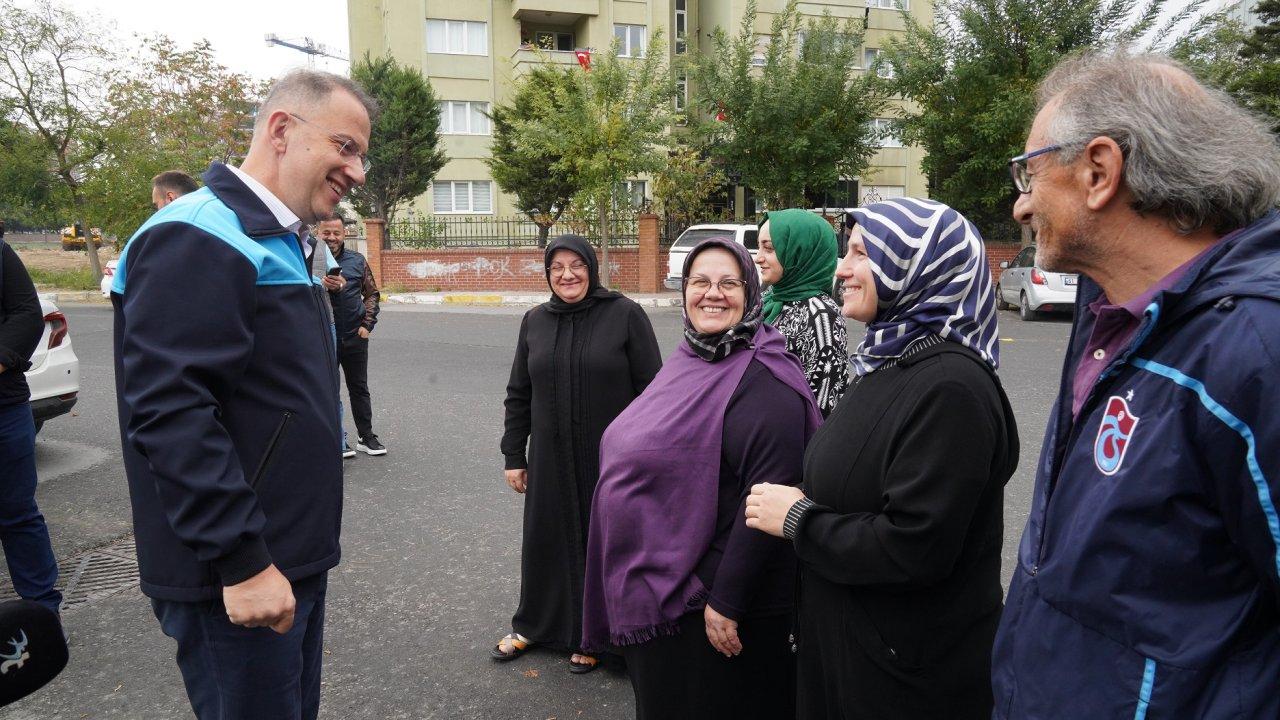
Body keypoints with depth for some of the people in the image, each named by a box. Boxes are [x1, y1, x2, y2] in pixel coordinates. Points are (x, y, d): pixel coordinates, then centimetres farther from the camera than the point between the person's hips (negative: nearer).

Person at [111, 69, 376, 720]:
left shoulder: (276, 244, 14)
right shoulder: (199, 238, -17)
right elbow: (168, 411, -25)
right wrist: (241, 561, -24)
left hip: (294, 559, 10)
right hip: (238, 578, -10)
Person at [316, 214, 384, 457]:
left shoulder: (357, 260, 5)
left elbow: (372, 293, 10)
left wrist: (367, 325, 1)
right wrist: (325, 287, -27)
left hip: (355, 336, 2)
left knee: (359, 388, 11)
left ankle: (366, 436, 21)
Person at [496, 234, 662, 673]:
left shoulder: (625, 315, -7)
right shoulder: (535, 321, 6)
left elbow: (651, 389, -7)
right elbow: (518, 395, 11)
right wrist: (514, 456, 9)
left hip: (611, 458, -4)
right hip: (551, 457, 4)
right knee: (546, 538, 14)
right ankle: (535, 624, 36)